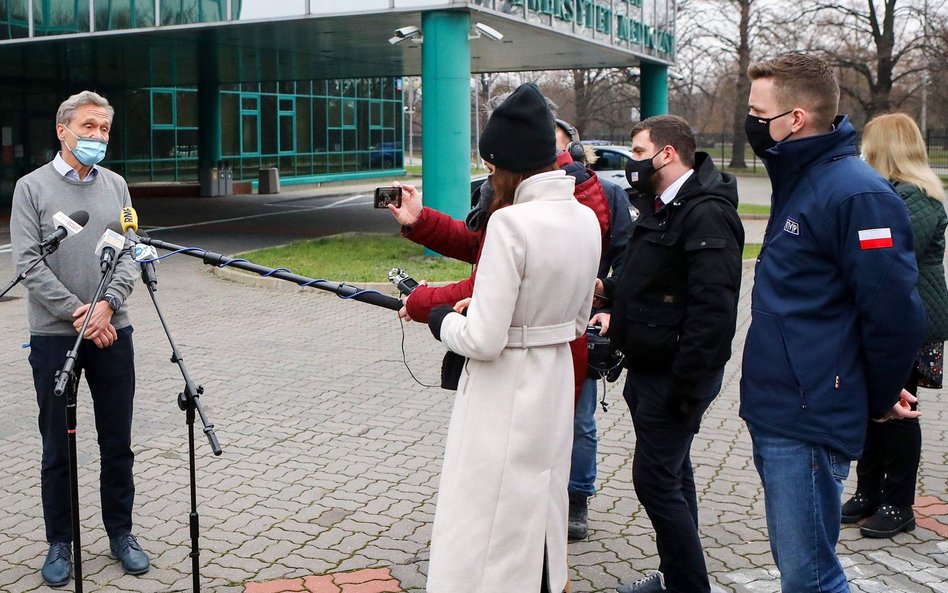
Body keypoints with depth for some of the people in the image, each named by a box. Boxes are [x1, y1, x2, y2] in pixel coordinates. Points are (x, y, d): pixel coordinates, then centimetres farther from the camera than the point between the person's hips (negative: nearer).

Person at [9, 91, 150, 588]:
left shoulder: (115, 186, 9)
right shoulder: (32, 187, -1)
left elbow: (128, 254, 4)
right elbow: (28, 262, -8)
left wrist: (107, 304, -12)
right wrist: (77, 312, -14)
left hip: (112, 332, 3)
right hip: (53, 336, -3)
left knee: (118, 443, 10)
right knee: (58, 447, 6)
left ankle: (121, 534, 24)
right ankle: (59, 544, 19)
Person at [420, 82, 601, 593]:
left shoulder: (510, 223, -22)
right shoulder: (585, 219, 3)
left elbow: (484, 340, -21)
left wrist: (442, 321, -4)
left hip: (504, 394, -8)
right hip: (556, 384, 8)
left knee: (487, 533, 4)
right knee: (540, 512, 24)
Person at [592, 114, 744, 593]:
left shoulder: (706, 214, -19)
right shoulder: (665, 209, 13)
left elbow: (712, 308, -26)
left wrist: (684, 385, -26)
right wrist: (617, 303, 9)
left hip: (676, 374, -10)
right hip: (648, 369, 10)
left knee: (656, 479, -5)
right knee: (671, 474, 18)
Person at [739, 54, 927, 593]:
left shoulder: (857, 194, -18)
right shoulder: (797, 182, 13)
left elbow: (896, 316, -20)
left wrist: (877, 402, -5)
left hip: (809, 425, -10)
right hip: (775, 416, 10)